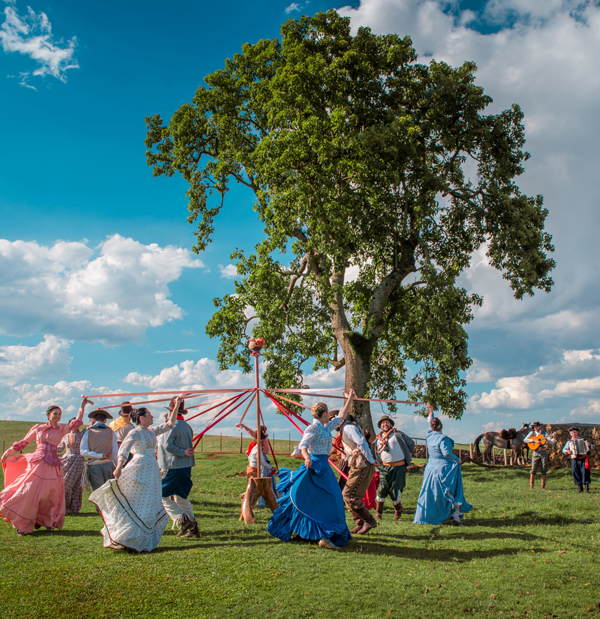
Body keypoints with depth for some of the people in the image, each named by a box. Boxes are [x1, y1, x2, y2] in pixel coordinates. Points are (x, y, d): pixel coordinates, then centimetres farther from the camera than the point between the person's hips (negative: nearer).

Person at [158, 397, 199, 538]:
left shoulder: (172, 426, -14)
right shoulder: (187, 426, 10)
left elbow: (167, 445, -20)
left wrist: (184, 452, -13)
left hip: (173, 467, -8)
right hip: (186, 467, 8)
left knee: (163, 496, 3)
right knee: (181, 497, 17)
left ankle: (182, 521, -7)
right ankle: (193, 527, 14)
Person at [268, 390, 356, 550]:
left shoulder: (325, 428, 15)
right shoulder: (314, 428, -12)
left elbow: (341, 417, 27)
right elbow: (303, 445, -22)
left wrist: (350, 400, 31)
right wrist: (307, 458, -42)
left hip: (323, 467, 9)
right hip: (316, 466, -9)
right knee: (328, 501, -10)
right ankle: (325, 537, -10)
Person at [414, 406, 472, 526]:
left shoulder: (430, 435, 3)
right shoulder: (443, 438, -16)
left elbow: (430, 422, 21)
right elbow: (446, 453, -28)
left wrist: (431, 413, 36)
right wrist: (457, 460, -13)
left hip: (431, 470, 6)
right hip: (445, 469, -6)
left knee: (430, 493, 13)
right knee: (453, 494, 7)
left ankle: (425, 517, 16)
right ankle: (456, 517, 5)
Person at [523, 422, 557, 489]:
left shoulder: (544, 433, 9)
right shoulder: (532, 433, 8)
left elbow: (551, 442, 1)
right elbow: (525, 440, -5)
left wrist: (554, 438, -18)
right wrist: (534, 440, -15)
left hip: (544, 452, 1)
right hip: (536, 452, -1)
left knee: (544, 469, 2)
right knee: (533, 469, -5)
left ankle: (543, 486, 9)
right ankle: (531, 485, -2)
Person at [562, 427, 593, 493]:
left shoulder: (582, 440, 11)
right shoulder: (569, 442, 15)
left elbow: (590, 446, 10)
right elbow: (564, 449, 14)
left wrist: (589, 445, -13)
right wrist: (567, 451, -8)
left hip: (583, 459, -2)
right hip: (574, 460, 2)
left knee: (585, 471, -12)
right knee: (575, 472, -5)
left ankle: (587, 488, -8)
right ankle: (580, 488, 5)